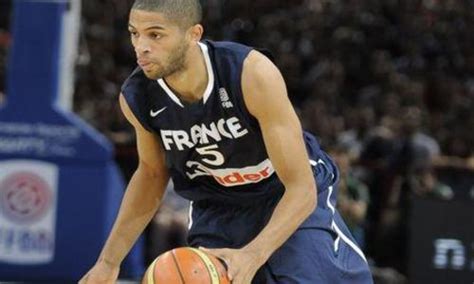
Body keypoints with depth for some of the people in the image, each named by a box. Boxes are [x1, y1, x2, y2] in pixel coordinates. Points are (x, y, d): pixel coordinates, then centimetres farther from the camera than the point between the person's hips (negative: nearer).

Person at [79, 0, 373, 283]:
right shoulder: (137, 97, -19)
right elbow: (153, 173, 5)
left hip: (293, 201, -3)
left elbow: (301, 188, -31)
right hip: (217, 209, 3)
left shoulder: (254, 74, -33)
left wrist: (252, 256, -47)